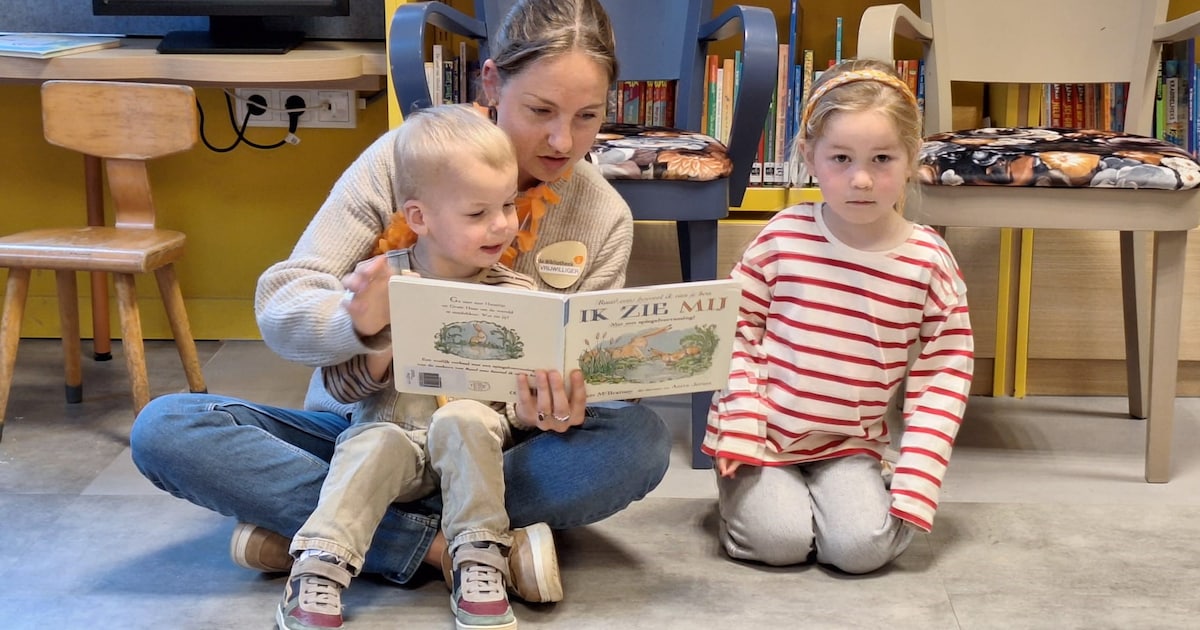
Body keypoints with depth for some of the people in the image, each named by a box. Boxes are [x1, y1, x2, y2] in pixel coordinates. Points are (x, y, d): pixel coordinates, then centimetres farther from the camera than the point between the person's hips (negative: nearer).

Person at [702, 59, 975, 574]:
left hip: (850, 444, 1)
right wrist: (738, 428, -11)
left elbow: (944, 372, -3)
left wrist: (916, 478, -10)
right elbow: (738, 329, -1)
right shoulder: (784, 237, -7)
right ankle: (742, 491, 13)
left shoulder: (928, 260, -6)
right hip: (763, 433, -1)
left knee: (865, 547, -20)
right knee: (780, 541, -19)